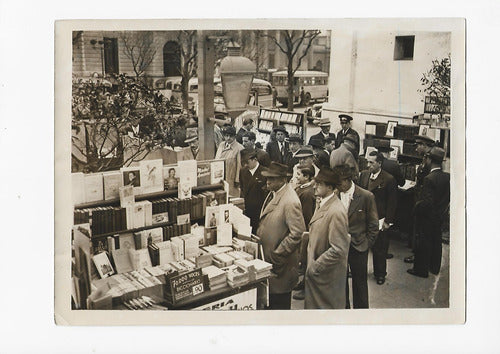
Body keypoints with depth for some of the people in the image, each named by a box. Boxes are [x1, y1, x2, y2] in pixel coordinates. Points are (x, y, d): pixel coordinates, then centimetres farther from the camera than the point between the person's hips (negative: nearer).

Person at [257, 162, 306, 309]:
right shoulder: (273, 193, 8)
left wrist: (277, 255, -20)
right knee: (270, 300, 19)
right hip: (267, 258, 9)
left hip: (281, 264, -9)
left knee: (279, 303, 4)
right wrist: (259, 235, 11)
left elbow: (297, 234, -24)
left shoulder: (290, 202, -22)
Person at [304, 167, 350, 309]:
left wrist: (315, 267, -20)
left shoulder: (336, 212, -26)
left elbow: (339, 250, -27)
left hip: (326, 276, -9)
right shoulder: (322, 204, 7)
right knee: (313, 305, 20)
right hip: (315, 272, 9)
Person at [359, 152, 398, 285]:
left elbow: (392, 203, -7)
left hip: (379, 221, -4)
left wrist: (388, 221, -9)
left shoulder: (389, 179, -9)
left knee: (379, 249, 6)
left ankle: (380, 274, 24)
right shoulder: (363, 175, 5)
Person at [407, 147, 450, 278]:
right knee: (436, 241, 20)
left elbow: (427, 202, -27)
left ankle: (421, 269, 18)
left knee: (423, 243, 6)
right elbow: (448, 197, 3)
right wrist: (443, 209, 13)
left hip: (428, 218, -7)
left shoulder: (429, 179, -26)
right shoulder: (448, 177, -4)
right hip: (440, 216, 7)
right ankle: (435, 267, 35)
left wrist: (417, 206, -11)